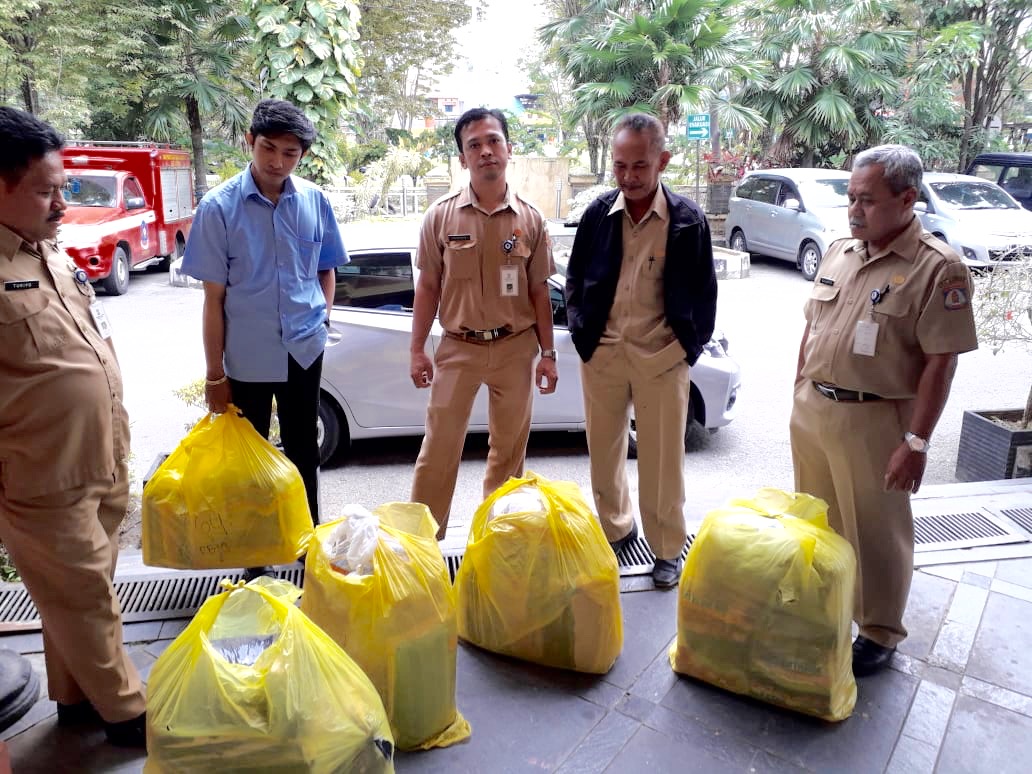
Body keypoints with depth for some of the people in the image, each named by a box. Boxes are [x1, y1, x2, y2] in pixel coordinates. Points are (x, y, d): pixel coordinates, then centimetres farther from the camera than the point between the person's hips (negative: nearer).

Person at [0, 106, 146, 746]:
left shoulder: (52, 255, 9)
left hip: (100, 468, 8)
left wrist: (117, 455, 19)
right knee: (85, 601, 8)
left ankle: (76, 697, 39)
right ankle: (126, 711, 25)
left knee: (82, 594, 21)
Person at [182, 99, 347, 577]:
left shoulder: (315, 201, -4)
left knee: (304, 453, 17)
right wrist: (214, 374, -5)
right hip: (247, 358, -2)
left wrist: (322, 314, -4)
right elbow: (214, 297, -8)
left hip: (304, 351, 2)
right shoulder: (219, 207, -11)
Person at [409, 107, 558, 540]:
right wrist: (417, 349, -2)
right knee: (438, 448, 3)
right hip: (458, 347, -1)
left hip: (515, 347, 2)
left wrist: (547, 353, 2)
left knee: (509, 449, 13)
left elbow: (538, 291, 4)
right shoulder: (442, 215, -3)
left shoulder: (529, 219, 0)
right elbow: (428, 286, 1)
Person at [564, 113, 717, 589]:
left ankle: (668, 548, 24)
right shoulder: (598, 213, 1)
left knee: (662, 459, 6)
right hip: (601, 352, 3)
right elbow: (575, 279, 11)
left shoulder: (687, 219, -5)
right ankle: (615, 528, 36)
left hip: (661, 357, -3)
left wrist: (689, 347, -2)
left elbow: (704, 292, 2)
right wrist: (581, 333, 4)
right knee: (603, 450, 14)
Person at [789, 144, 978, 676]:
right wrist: (800, 390, 13)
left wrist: (917, 442, -18)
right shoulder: (839, 252, 6)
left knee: (875, 532, 8)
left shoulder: (937, 268, -14)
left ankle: (879, 634, 27)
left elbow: (940, 363, -16)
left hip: (874, 421, -6)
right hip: (811, 408, 6)